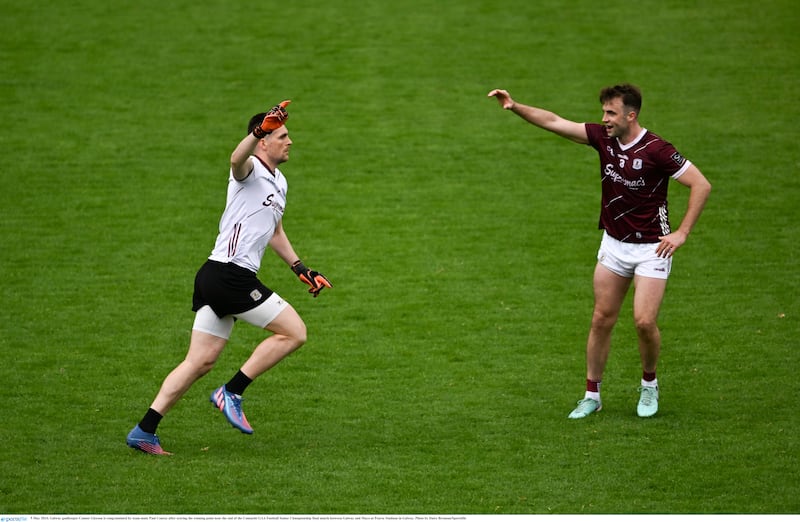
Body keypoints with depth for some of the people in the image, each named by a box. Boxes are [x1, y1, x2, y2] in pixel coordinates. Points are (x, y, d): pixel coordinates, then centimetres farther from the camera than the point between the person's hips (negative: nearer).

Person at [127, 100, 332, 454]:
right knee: (294, 332, -7)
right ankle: (231, 392, -3)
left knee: (200, 362, 6)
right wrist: (259, 131, -51)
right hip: (230, 275, -9)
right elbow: (237, 159, -34)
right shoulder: (251, 170, -7)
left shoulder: (279, 183, 22)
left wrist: (299, 268, 33)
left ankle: (144, 432, 4)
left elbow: (274, 232, 38)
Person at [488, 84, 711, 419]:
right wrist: (515, 107, -16)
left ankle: (649, 385, 15)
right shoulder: (603, 137, -3)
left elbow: (701, 185, -18)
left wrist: (682, 234, -18)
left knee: (644, 322, -12)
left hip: (650, 248, -6)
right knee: (601, 320, 6)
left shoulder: (656, 150, -20)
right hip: (613, 244, 6)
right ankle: (592, 395, 17)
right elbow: (554, 122, -3)